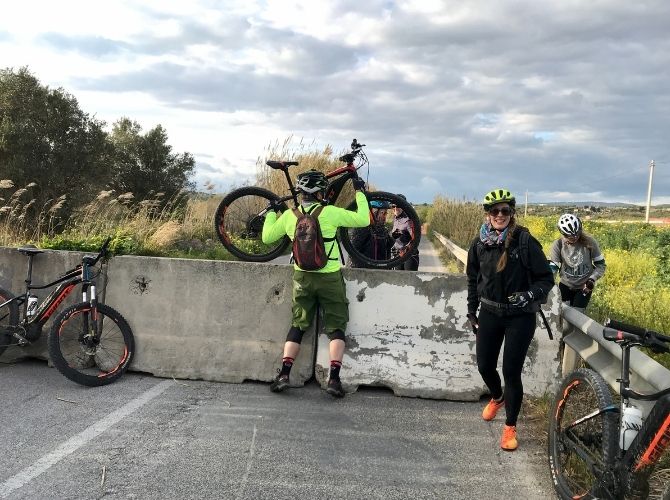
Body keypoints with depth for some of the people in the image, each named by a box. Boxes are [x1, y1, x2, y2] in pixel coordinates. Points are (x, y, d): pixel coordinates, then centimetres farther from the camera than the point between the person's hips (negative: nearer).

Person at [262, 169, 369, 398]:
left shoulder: (289, 215, -1)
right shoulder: (330, 213, -12)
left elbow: (267, 237, 11)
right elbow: (363, 220, -6)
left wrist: (272, 212, 26)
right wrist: (359, 192, 6)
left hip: (302, 277, 3)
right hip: (330, 277, -3)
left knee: (297, 325, 12)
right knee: (336, 328, 5)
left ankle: (284, 374, 2)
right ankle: (334, 378, -6)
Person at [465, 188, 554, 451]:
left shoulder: (525, 242, -13)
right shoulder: (479, 244, -1)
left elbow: (546, 278, -8)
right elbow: (473, 280, 12)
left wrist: (529, 295, -25)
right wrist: (471, 311, 13)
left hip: (520, 316, -4)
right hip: (489, 313, 4)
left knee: (511, 371, -4)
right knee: (485, 366, 10)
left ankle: (510, 427, 13)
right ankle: (497, 397, 44)